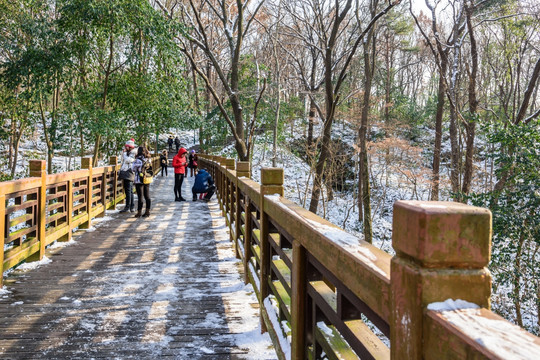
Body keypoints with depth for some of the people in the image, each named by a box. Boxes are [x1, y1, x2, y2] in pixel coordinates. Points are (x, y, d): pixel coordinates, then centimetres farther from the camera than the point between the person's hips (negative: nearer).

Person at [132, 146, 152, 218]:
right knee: (147, 197, 10)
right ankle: (147, 212, 15)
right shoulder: (148, 160, 3)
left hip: (139, 181, -5)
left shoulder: (138, 160, -13)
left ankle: (139, 212, 6)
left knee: (140, 197, -1)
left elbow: (134, 169, -5)